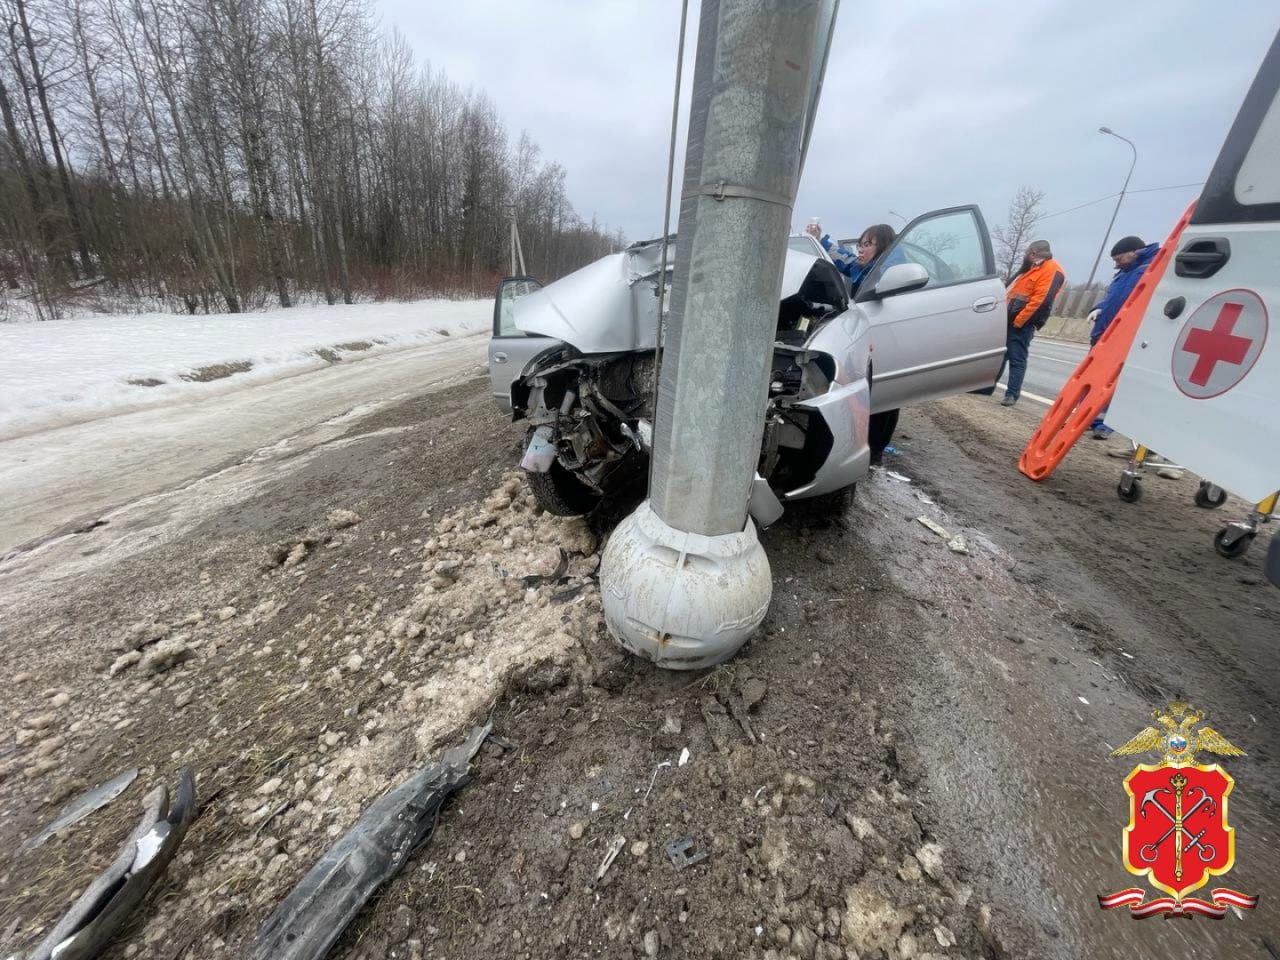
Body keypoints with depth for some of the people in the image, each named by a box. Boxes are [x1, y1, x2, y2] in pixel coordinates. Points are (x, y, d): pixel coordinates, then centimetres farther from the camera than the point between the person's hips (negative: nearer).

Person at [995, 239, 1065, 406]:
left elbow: (1042, 299, -18)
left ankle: (1012, 394, -6)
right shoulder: (1032, 269, 23)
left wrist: (1019, 320, -21)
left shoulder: (1052, 270, -7)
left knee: (1017, 359, -8)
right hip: (1011, 319, 9)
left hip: (1023, 323, -9)